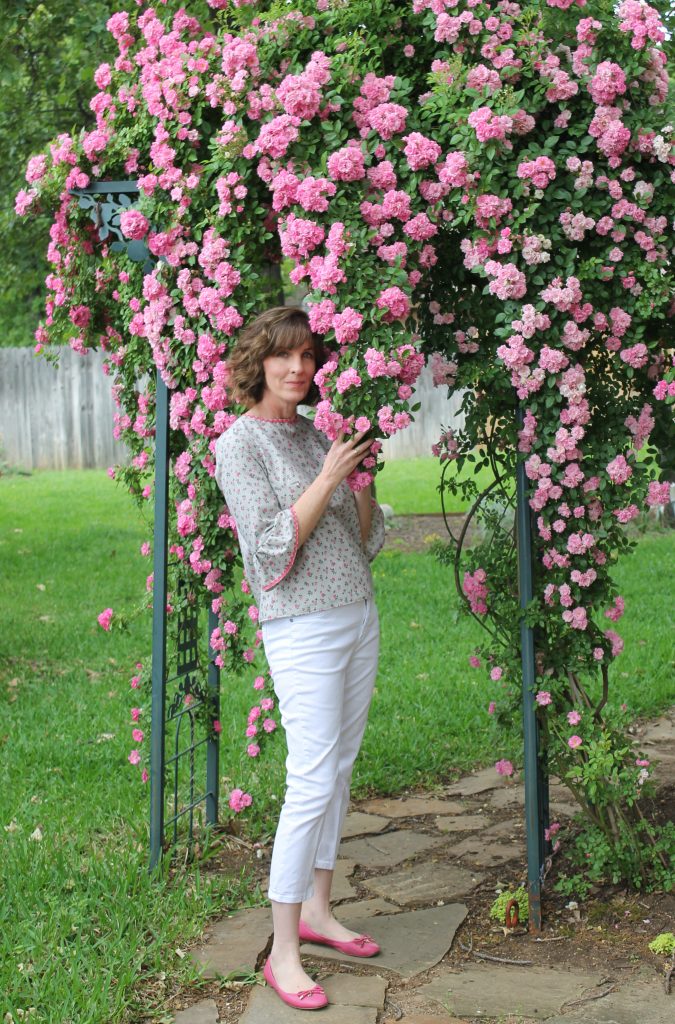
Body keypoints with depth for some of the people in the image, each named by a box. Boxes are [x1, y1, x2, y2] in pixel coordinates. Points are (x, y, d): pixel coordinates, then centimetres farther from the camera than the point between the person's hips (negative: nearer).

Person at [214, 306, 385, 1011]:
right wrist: (327, 478, -18)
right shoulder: (240, 443, -7)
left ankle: (316, 911, 24)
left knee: (340, 771, 11)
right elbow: (273, 547, -16)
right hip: (303, 628, -7)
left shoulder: (316, 436, 12)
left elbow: (365, 542, 12)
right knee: (312, 781, -11)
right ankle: (282, 953, -5)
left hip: (359, 619, 7)